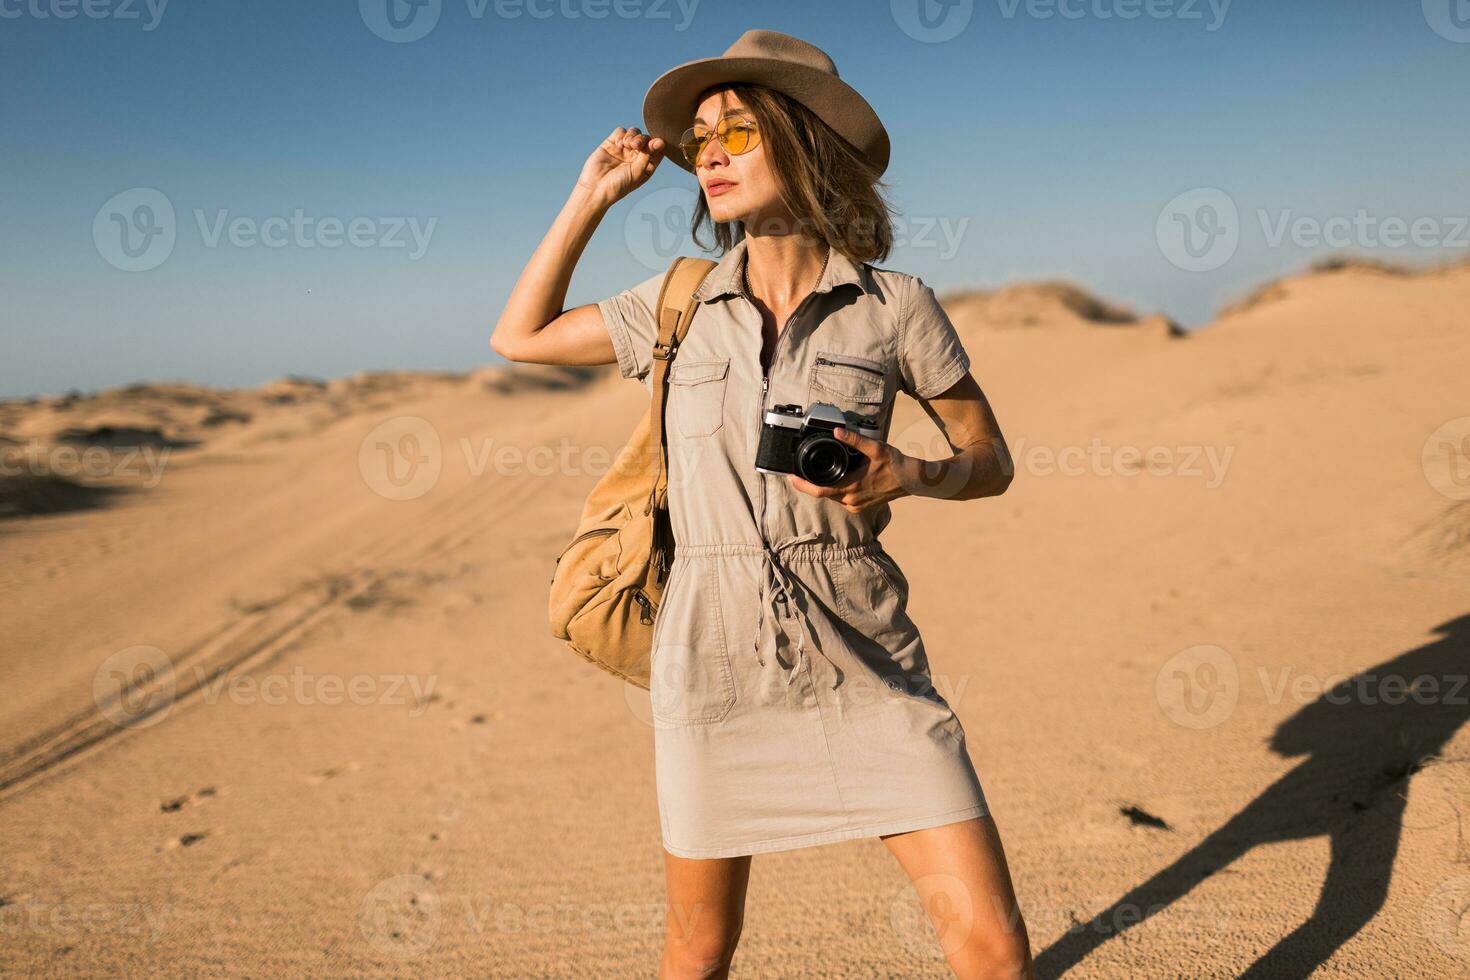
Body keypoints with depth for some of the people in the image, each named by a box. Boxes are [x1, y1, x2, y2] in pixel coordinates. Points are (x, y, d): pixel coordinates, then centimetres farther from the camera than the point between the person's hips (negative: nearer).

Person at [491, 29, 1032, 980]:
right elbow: (519, 336, 15)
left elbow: (991, 461, 5)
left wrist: (909, 476, -17)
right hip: (714, 662, 2)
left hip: (865, 662, -1)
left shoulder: (894, 305, -4)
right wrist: (593, 196, 9)